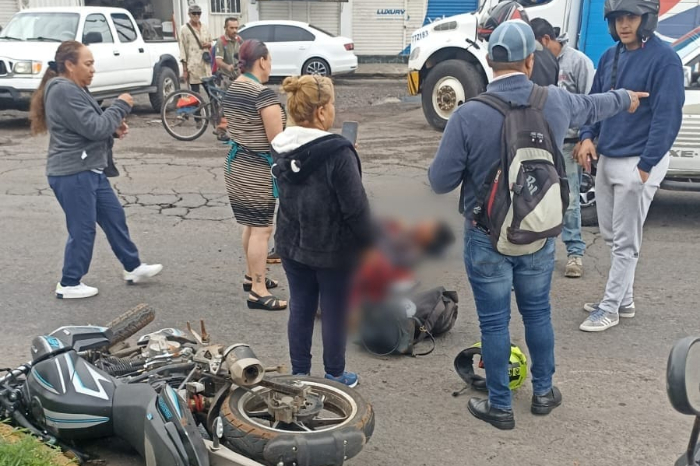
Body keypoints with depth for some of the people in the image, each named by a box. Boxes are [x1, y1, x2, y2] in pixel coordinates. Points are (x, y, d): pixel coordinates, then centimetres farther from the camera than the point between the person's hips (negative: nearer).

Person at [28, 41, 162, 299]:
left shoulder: (74, 89, 14)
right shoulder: (63, 91, -19)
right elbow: (94, 128, -23)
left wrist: (114, 127, 3)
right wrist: (120, 106, -10)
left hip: (89, 170, 11)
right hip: (73, 174, -11)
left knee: (114, 216, 16)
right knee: (83, 229, 0)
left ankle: (133, 267, 28)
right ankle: (69, 284, 15)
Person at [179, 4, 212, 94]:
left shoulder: (204, 28, 13)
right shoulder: (184, 29, -1)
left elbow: (210, 42, 25)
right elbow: (182, 49, -4)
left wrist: (209, 45, -2)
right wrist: (184, 69, -9)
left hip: (206, 65, 4)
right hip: (193, 67, -4)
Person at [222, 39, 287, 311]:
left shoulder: (232, 90, 7)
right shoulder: (264, 94, -21)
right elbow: (277, 140, -20)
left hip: (236, 165, 9)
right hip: (258, 171, -9)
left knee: (251, 225, 20)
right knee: (262, 229, -2)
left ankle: (252, 276, 33)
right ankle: (258, 291, 3)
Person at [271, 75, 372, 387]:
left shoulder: (281, 149, -1)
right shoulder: (337, 152, -24)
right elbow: (356, 209, -19)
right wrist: (371, 247, -8)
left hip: (292, 246, 6)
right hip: (334, 250, -6)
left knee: (300, 309, 16)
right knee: (335, 313, 11)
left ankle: (300, 374, 28)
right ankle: (334, 377, 26)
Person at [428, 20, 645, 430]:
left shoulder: (468, 116, -19)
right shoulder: (556, 101, -6)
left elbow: (440, 181, -13)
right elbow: (592, 106, 17)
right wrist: (626, 99, 39)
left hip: (487, 237, -3)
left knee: (494, 323, 9)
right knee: (538, 313, 21)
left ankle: (500, 407, 22)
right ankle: (544, 392, 37)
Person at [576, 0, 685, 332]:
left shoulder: (664, 59, -14)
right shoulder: (610, 56, 8)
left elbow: (668, 116, -16)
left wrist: (646, 166, -18)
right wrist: (588, 137, -1)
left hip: (638, 163, -8)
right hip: (606, 158, 8)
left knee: (625, 242, 2)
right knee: (610, 235, 15)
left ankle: (610, 308, 13)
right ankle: (624, 300, 29)